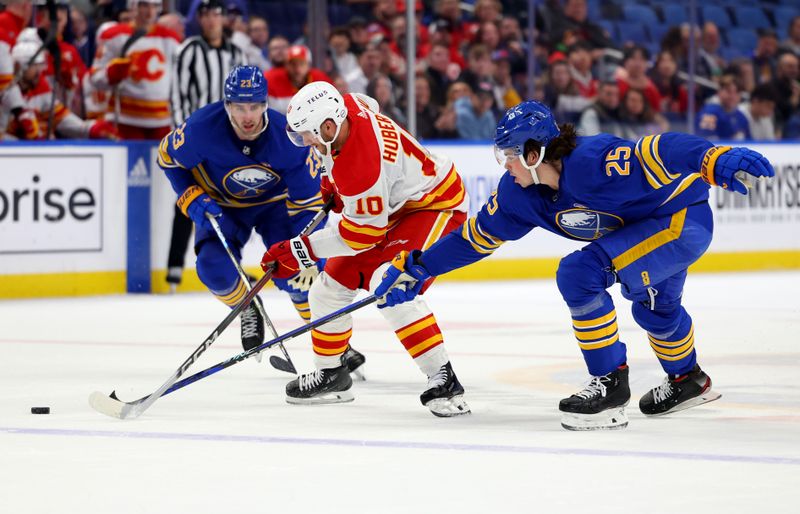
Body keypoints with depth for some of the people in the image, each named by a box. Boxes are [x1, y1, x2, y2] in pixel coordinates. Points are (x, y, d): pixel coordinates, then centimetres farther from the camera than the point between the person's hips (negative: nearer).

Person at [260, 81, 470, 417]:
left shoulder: (362, 169, -37)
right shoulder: (347, 106, -14)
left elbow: (362, 235, -25)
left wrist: (300, 251, -20)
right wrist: (332, 181, 14)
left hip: (435, 206, -10)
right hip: (392, 203, 10)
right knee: (332, 283, 9)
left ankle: (443, 380, -28)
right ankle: (330, 374, 27)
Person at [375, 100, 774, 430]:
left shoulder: (593, 162, -33)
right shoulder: (519, 193, -7)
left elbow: (659, 152, -42)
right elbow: (478, 235, 3)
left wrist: (721, 161, -56)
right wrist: (415, 267, 2)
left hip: (683, 219, -10)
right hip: (640, 231, 10)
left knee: (581, 273, -23)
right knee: (654, 308, 32)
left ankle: (611, 385, -14)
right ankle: (688, 380, 61)